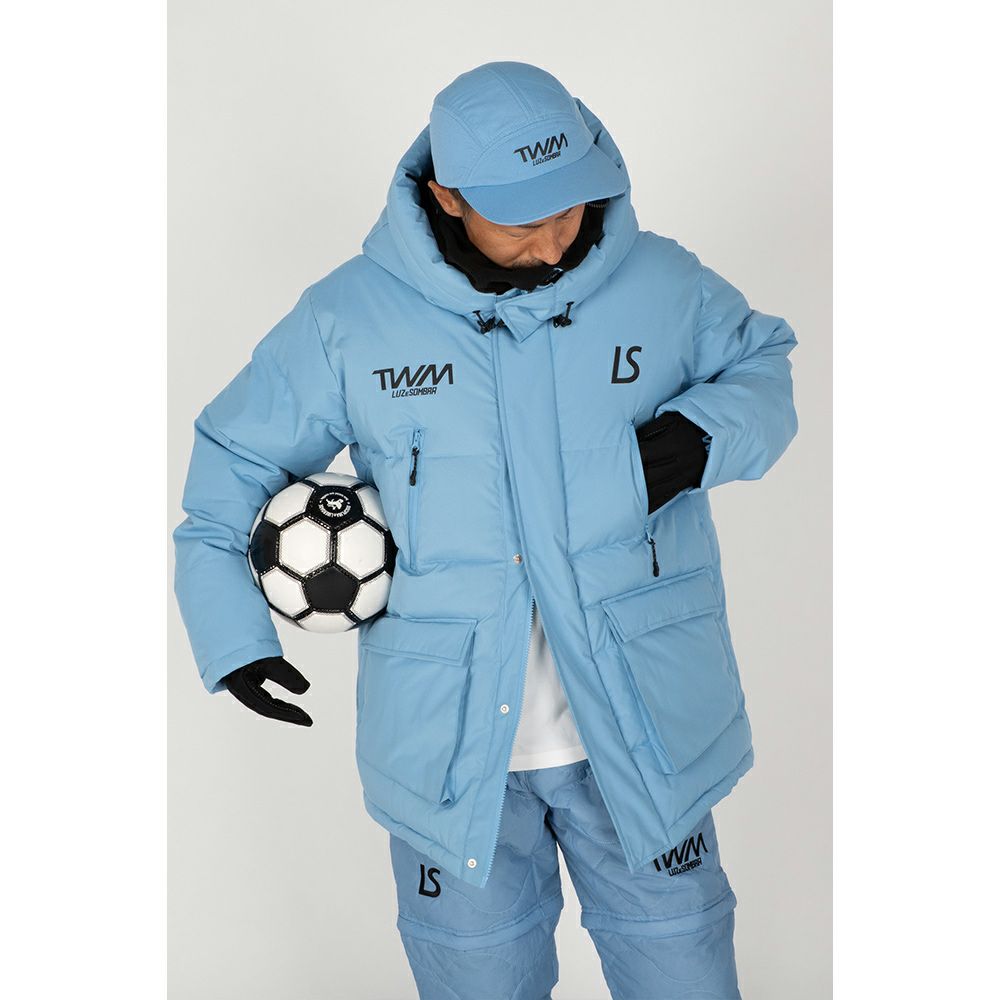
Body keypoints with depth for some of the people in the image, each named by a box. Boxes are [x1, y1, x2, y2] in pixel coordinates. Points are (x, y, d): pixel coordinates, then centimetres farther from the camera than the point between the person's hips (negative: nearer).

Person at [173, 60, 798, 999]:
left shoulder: (662, 285, -5)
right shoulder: (349, 317, -6)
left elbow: (763, 365, 13)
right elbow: (234, 458, 4)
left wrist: (697, 437, -10)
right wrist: (231, 633, -4)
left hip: (638, 727, 1)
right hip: (451, 742, 0)